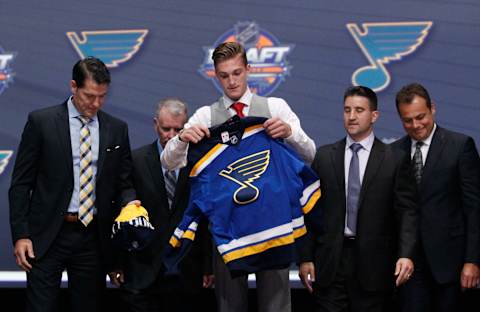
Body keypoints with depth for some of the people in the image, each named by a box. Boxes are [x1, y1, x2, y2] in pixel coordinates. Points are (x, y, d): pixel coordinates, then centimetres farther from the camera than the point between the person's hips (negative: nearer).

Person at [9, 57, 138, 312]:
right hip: (48, 235, -3)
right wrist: (20, 235, -7)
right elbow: (21, 183, 0)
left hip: (93, 238, 3)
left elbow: (124, 183, 12)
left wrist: (130, 203, -12)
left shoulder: (117, 129, 8)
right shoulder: (41, 121, -1)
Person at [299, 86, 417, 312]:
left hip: (374, 264, -1)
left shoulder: (395, 160, 4)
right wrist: (305, 257, 1)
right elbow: (311, 210, 8)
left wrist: (405, 255, -15)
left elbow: (406, 211, -1)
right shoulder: (324, 156, 9)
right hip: (330, 263, 1)